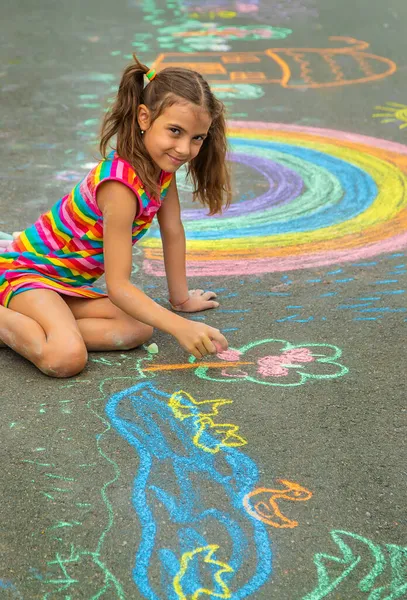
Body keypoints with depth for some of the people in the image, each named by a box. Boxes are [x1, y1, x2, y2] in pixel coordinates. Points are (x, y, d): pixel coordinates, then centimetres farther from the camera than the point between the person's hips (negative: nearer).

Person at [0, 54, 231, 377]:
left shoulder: (162, 161, -4)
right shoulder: (121, 185, -30)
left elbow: (173, 232, 8)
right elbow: (117, 285, -29)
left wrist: (180, 299, 14)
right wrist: (180, 327, -37)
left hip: (69, 282, 9)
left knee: (138, 331, -15)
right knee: (67, 358, -33)